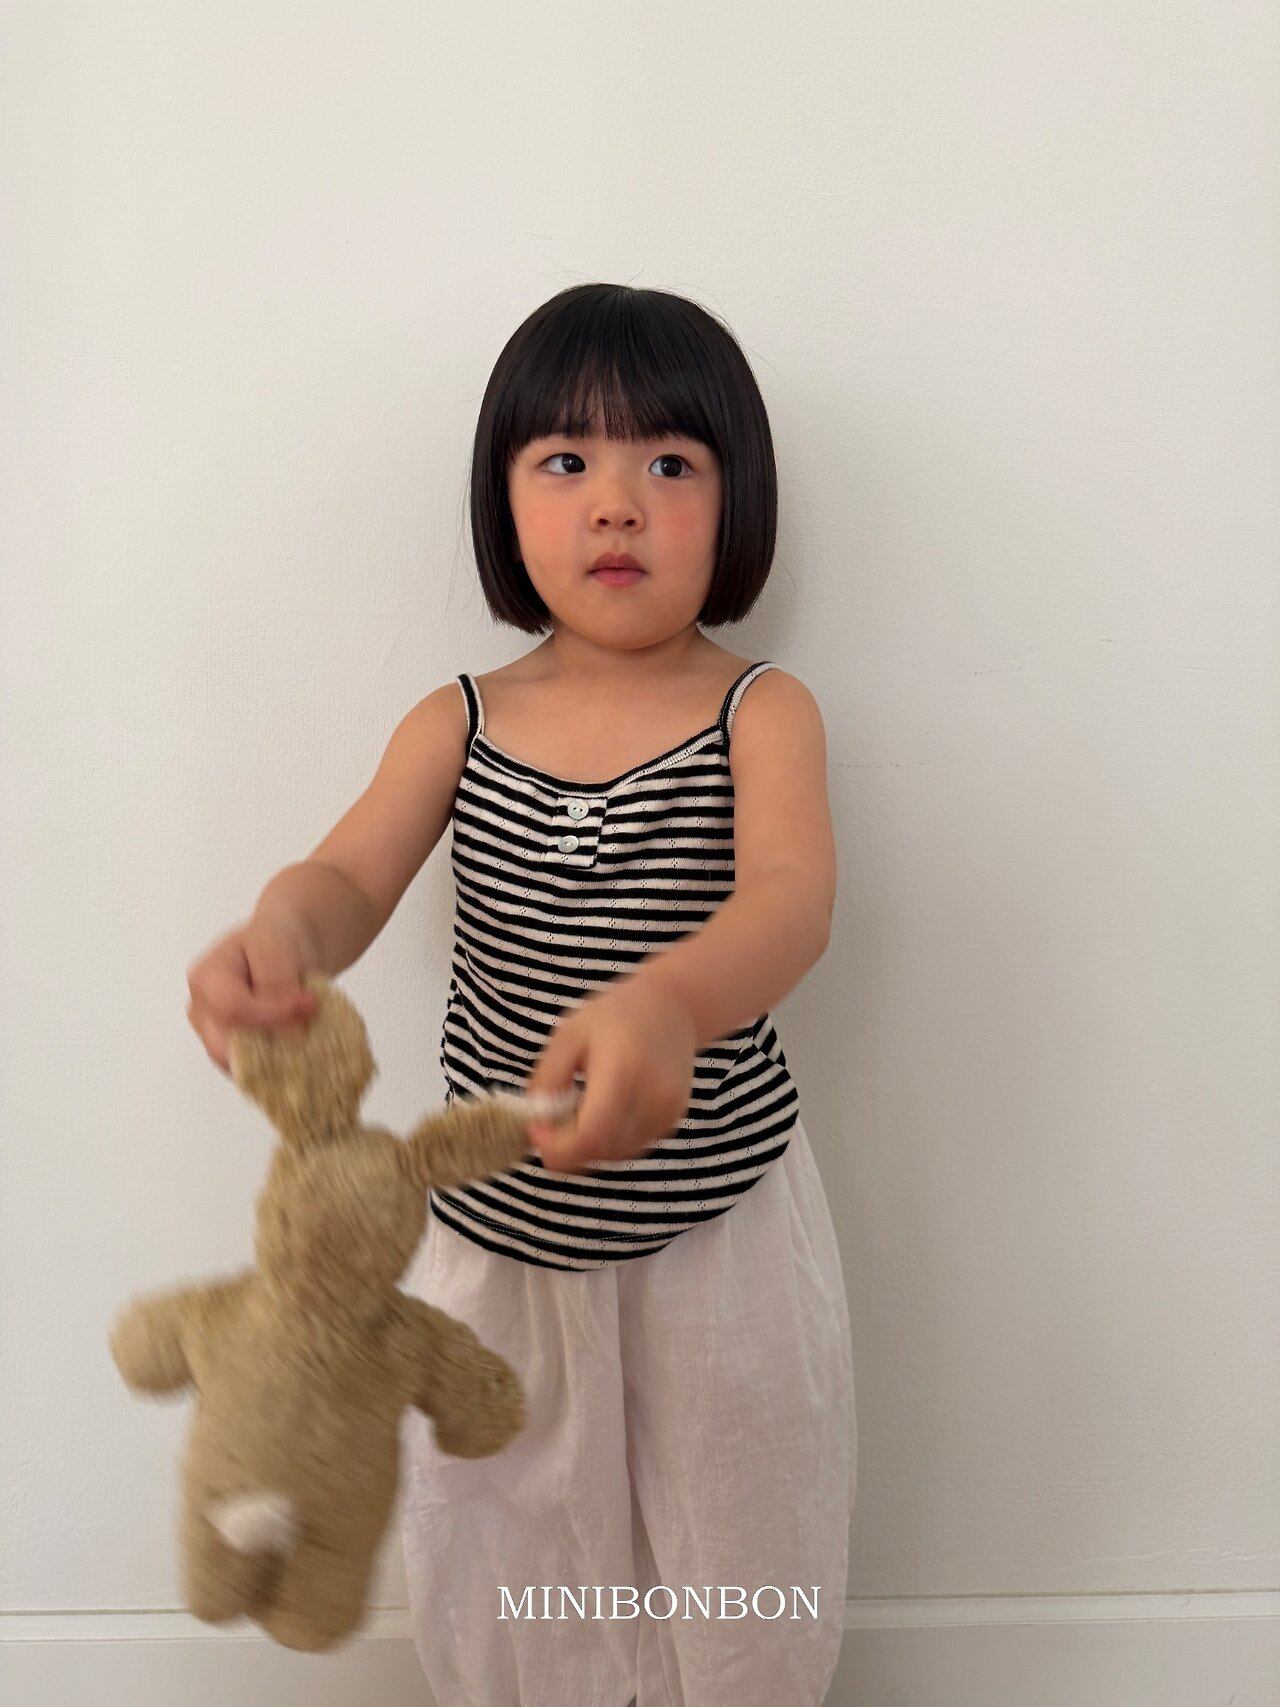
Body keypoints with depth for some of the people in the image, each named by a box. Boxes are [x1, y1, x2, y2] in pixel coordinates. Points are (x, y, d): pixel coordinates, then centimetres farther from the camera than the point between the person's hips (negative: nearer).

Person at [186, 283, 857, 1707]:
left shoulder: (760, 712, -10)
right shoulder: (459, 723, -1)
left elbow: (793, 896, -27)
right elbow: (350, 875, -14)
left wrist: (670, 1002, -49)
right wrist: (277, 937, -39)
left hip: (719, 1222, -2)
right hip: (499, 1223, 2)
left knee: (742, 1589, 17)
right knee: (511, 1569, 20)